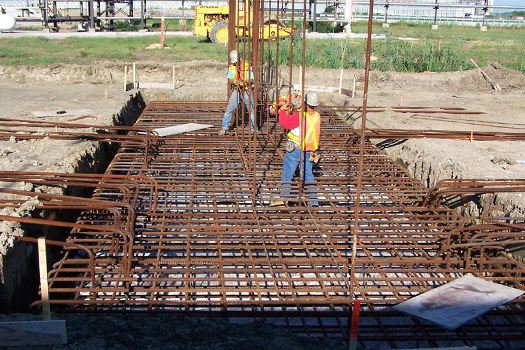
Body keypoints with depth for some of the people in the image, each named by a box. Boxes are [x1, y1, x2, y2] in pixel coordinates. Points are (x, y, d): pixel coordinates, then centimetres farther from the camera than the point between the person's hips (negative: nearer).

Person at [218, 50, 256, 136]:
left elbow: (250, 81, -9)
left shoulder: (247, 67, -7)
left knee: (252, 110, 1)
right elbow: (229, 81, -2)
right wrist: (234, 81, -24)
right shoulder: (231, 67, 1)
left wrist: (243, 82, -29)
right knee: (229, 109, -3)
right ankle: (224, 128, 10)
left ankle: (254, 129, 15)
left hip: (246, 91, -2)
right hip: (236, 90, 2)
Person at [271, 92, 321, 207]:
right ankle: (314, 201, 16)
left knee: (287, 174, 6)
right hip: (310, 152, 6)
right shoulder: (317, 116, -1)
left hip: (295, 150, -5)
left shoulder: (299, 116, -20)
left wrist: (283, 110, -3)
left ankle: (284, 198, 3)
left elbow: (284, 122, -20)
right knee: (308, 175, 16)